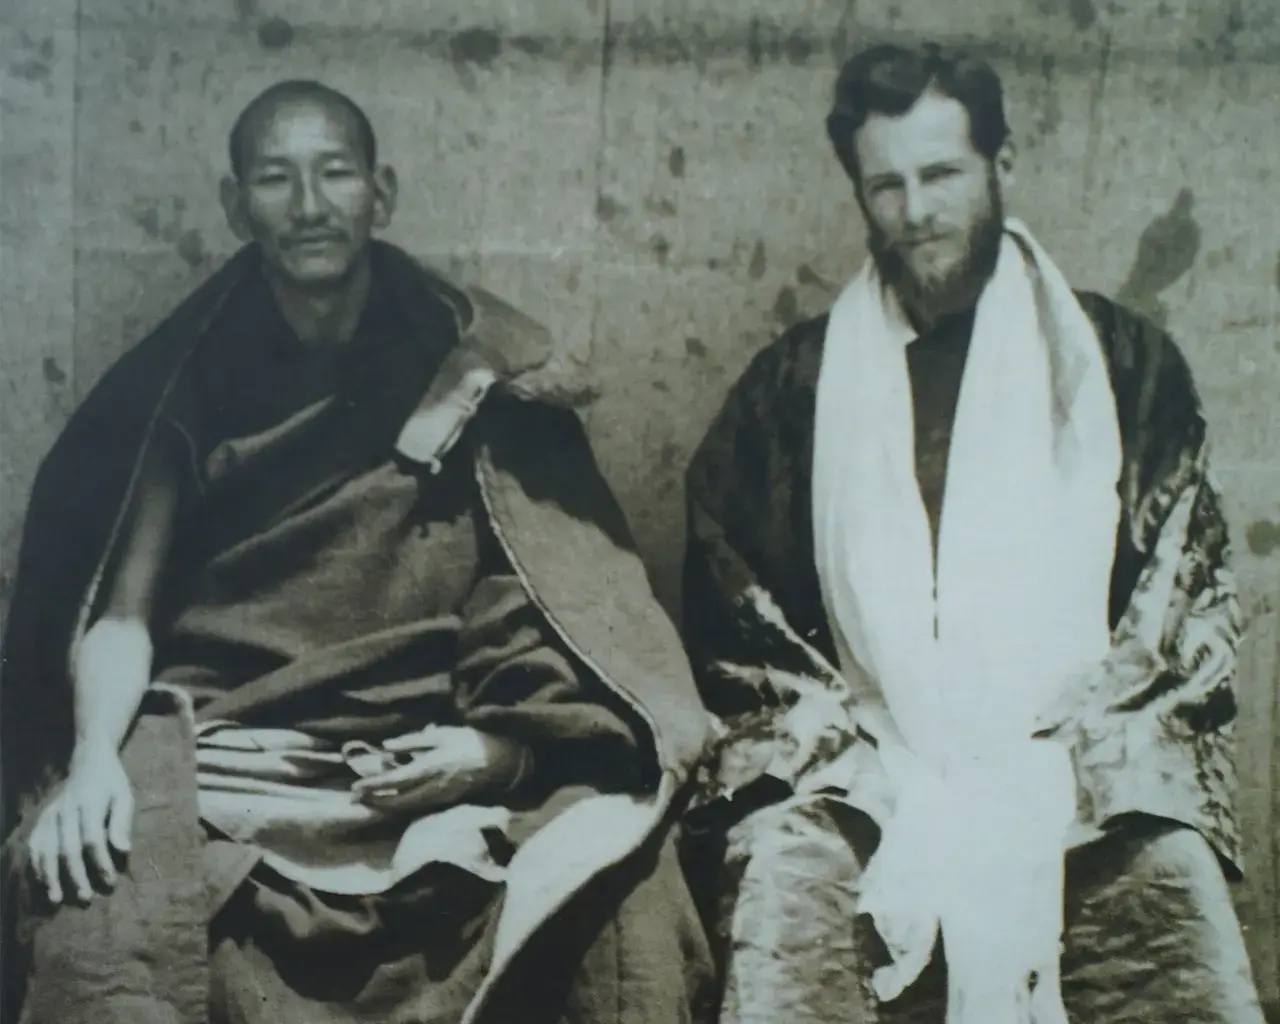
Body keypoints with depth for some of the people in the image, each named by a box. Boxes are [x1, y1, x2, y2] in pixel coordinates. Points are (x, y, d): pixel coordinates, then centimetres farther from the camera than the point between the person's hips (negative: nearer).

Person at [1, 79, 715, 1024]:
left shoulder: (471, 366, 4)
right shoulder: (188, 378, 5)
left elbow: (570, 610, 2)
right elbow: (122, 607, 0)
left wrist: (503, 746, -16)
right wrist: (95, 757, -19)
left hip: (429, 764, 1)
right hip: (223, 759, 0)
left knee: (618, 885, -25)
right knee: (97, 930, -30)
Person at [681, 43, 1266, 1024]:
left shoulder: (1125, 362, 11)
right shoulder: (796, 380, 13)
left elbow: (1190, 604, 7)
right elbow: (731, 609, 8)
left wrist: (1051, 773, -7)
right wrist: (893, 784, -4)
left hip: (1086, 779, 0)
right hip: (860, 773, 0)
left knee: (1177, 903, -27)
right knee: (782, 885, -29)